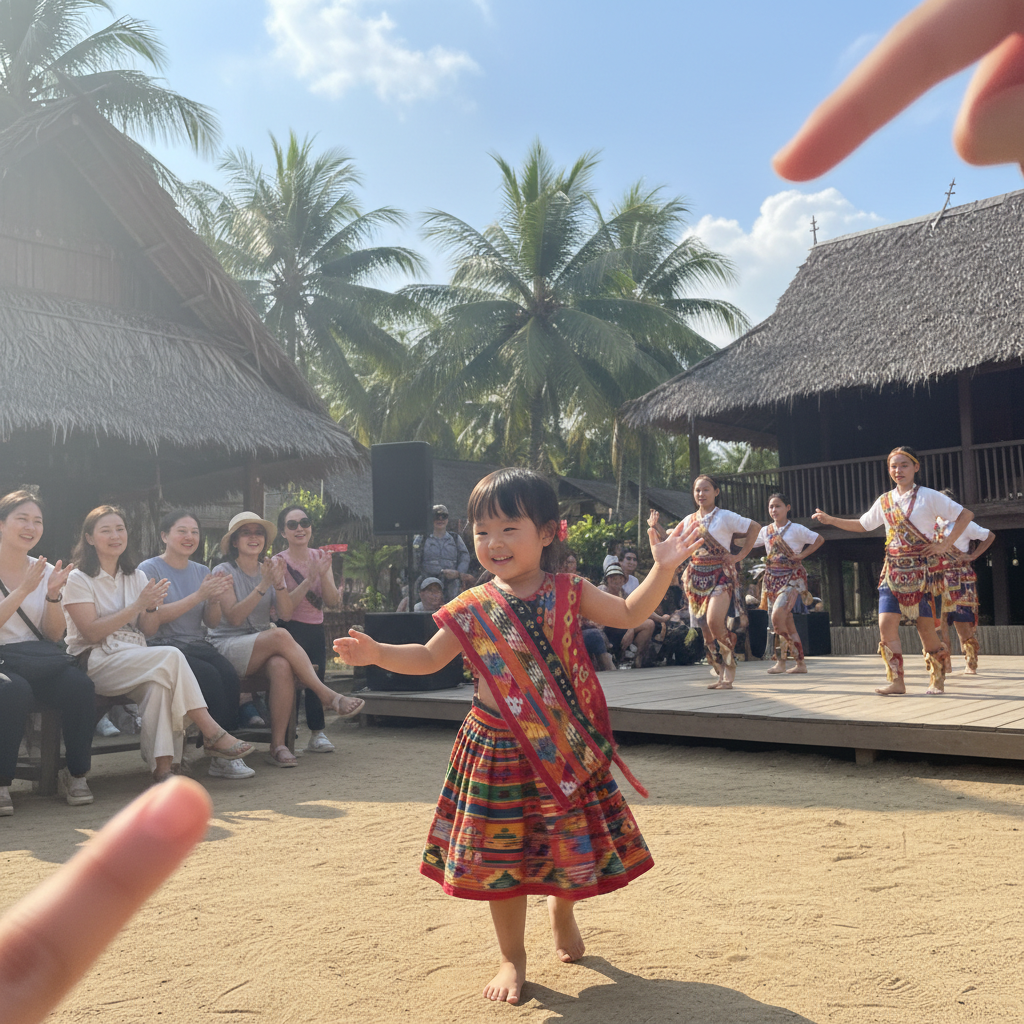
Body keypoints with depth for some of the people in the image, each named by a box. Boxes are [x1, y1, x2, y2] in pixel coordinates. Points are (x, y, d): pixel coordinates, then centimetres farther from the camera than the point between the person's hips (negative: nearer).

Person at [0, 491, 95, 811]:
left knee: (80, 685, -28)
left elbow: (55, 636, 7)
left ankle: (76, 774, -11)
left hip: (40, 658, 4)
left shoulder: (45, 571, 12)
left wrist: (53, 595, -8)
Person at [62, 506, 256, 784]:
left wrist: (152, 607, -10)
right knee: (171, 657, -30)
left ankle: (163, 765, -35)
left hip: (136, 658, 5)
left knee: (158, 683, -33)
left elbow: (148, 631, 12)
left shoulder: (137, 576, 17)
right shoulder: (78, 579, 2)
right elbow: (92, 632, -10)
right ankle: (212, 733, -27)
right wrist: (137, 605, -16)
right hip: (96, 663, -5)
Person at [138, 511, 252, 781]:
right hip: (164, 646, -5)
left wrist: (215, 600, -6)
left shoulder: (201, 572, 18)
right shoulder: (149, 569, 1)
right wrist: (199, 595, -16)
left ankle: (223, 756, -24)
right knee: (210, 676, -31)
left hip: (198, 645, 5)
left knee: (229, 675, -26)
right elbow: (156, 616, -11)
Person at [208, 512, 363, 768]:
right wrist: (263, 586, -19)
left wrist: (279, 584, -15)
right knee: (280, 636, -33)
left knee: (282, 666, -33)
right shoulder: (224, 572, 3)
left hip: (264, 650, 4)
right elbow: (234, 617, -12)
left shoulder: (271, 569, 16)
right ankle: (328, 696, -29)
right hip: (229, 648, -4)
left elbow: (286, 613, 2)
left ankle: (278, 744, -31)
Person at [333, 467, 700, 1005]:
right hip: (499, 751, 0)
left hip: (565, 749, 0)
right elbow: (428, 658, 5)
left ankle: (562, 908, 47)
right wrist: (377, 652, -9)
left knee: (572, 846, 12)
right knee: (500, 858, 7)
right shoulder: (471, 609, -3)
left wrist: (662, 568, -14)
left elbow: (629, 613, -1)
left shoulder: (568, 592, -3)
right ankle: (512, 957, 28)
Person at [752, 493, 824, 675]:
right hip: (772, 578, 6)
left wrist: (802, 555, -6)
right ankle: (800, 663, 13)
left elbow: (819, 539, 2)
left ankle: (781, 661, -11)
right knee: (787, 622, 6)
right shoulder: (766, 531, 11)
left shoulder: (796, 529, -3)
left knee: (777, 616, -21)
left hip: (791, 578, -6)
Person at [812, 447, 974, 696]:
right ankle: (896, 681, -2)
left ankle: (937, 679, 18)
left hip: (924, 570, -4)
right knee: (886, 623, -9)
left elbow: (965, 515, -3)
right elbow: (862, 525, 22)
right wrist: (831, 520, 13)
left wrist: (945, 545, -9)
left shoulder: (929, 496, -3)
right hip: (894, 570, 4)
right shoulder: (884, 501, 11)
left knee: (925, 627, -2)